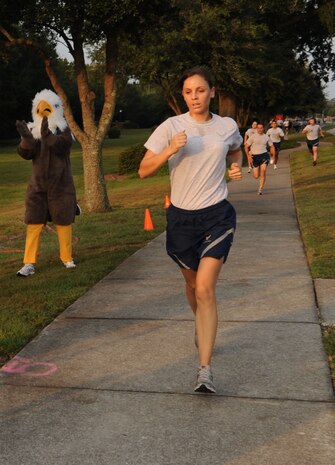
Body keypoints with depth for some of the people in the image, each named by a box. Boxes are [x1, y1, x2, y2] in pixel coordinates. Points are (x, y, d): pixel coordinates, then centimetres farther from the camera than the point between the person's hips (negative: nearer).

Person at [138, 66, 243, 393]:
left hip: (217, 215, -1)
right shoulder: (171, 127, -6)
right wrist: (170, 150, -23)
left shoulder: (228, 127, 1)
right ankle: (203, 329, 49)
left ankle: (205, 370, -12)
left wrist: (236, 167, 2)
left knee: (205, 288, -13)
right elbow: (143, 171, -7)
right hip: (181, 216, 1)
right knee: (192, 283, 17)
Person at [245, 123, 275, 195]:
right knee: (256, 176, -1)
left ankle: (260, 189, -17)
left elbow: (272, 146, 18)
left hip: (264, 155, 0)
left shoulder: (266, 137, 8)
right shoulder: (253, 137, 1)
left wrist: (273, 156, 10)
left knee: (263, 170, -24)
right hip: (255, 156, 0)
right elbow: (247, 146, 2)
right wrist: (248, 156, -9)